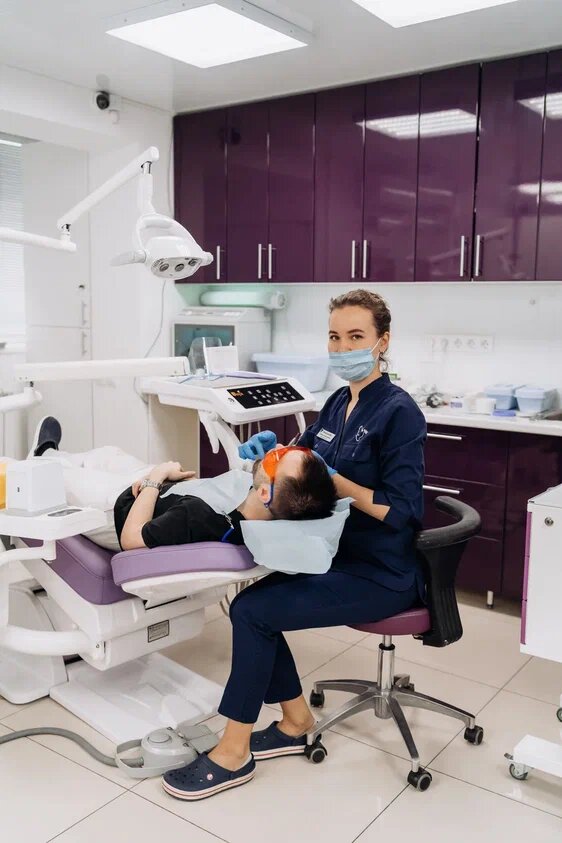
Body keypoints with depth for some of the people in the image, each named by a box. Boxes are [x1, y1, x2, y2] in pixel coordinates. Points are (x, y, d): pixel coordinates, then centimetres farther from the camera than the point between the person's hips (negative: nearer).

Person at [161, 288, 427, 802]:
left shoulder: (398, 412, -17)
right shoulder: (339, 403, 6)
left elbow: (401, 512, -22)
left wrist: (333, 481, -25)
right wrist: (271, 453, -5)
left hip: (383, 575, -8)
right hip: (343, 557, 8)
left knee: (252, 611, -14)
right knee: (255, 600, -3)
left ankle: (234, 753, 2)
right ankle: (296, 722, 16)